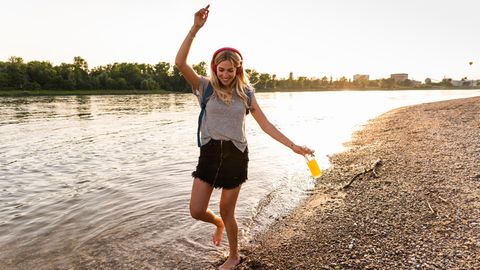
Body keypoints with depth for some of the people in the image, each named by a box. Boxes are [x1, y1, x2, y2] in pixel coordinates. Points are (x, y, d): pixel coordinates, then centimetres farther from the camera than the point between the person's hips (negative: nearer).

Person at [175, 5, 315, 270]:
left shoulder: (245, 93, 1)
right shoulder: (206, 87, -2)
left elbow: (266, 125, 1)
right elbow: (180, 62, -16)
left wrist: (293, 145, -6)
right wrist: (195, 28, -24)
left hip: (235, 155, -1)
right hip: (209, 153, 1)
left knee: (227, 212, 8)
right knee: (197, 211, 1)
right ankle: (218, 224, 40)